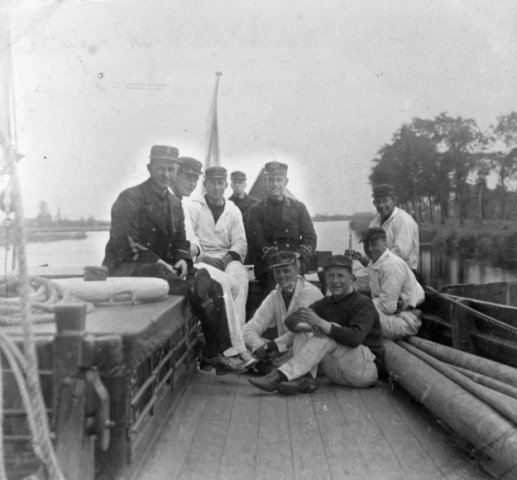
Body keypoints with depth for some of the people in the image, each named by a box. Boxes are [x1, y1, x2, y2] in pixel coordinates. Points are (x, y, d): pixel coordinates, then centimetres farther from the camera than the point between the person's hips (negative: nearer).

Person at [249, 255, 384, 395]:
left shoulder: (363, 304, -8)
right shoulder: (326, 303, 9)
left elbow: (355, 338, -27)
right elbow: (290, 320, -4)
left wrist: (321, 323, -36)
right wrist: (308, 326, -28)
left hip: (367, 369, -6)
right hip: (338, 372, 6)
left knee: (331, 332, -28)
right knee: (302, 332, -8)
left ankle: (280, 376, -37)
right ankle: (305, 379, -33)